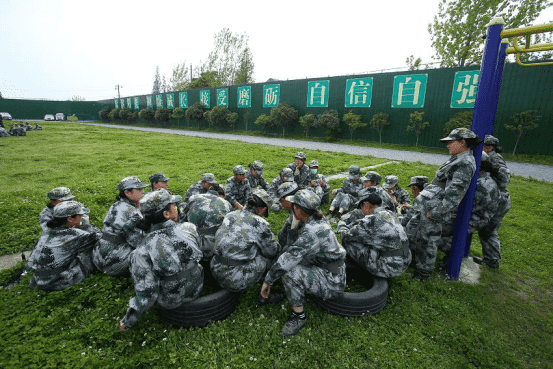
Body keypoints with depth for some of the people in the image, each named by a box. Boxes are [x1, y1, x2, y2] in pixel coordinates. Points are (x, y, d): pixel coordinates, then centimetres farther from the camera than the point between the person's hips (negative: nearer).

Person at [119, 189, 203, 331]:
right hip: (196, 290, 3)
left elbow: (146, 293, -23)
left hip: (170, 302, -2)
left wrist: (128, 321, -5)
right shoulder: (189, 229, -21)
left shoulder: (144, 250, -27)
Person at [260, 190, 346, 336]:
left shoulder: (313, 231, -30)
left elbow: (290, 257, -28)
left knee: (289, 273, -28)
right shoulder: (318, 220, -2)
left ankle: (299, 316, -6)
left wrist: (268, 280, -20)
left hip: (331, 283, -9)